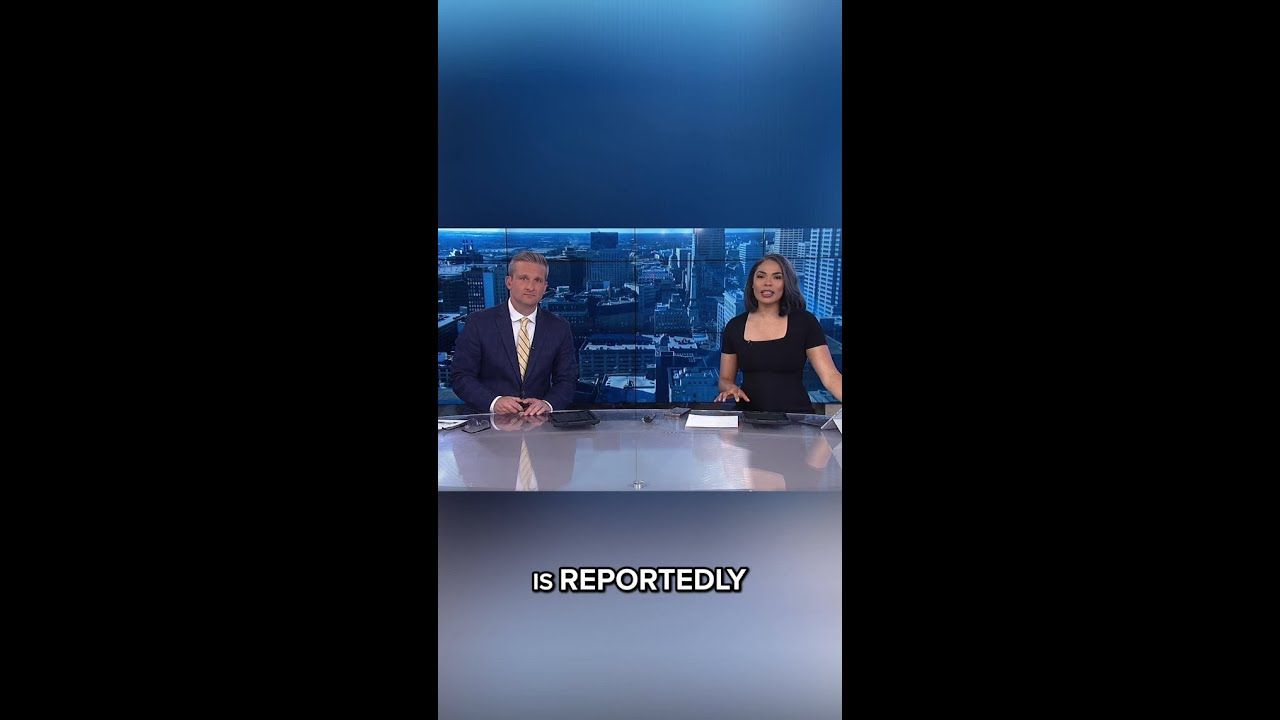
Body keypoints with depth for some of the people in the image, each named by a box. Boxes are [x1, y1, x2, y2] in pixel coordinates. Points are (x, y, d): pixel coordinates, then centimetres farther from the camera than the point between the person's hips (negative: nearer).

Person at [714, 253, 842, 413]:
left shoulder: (805, 322, 2)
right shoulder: (734, 327, 8)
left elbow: (830, 376, -4)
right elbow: (725, 380, 16)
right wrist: (730, 388, -7)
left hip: (795, 415, -1)